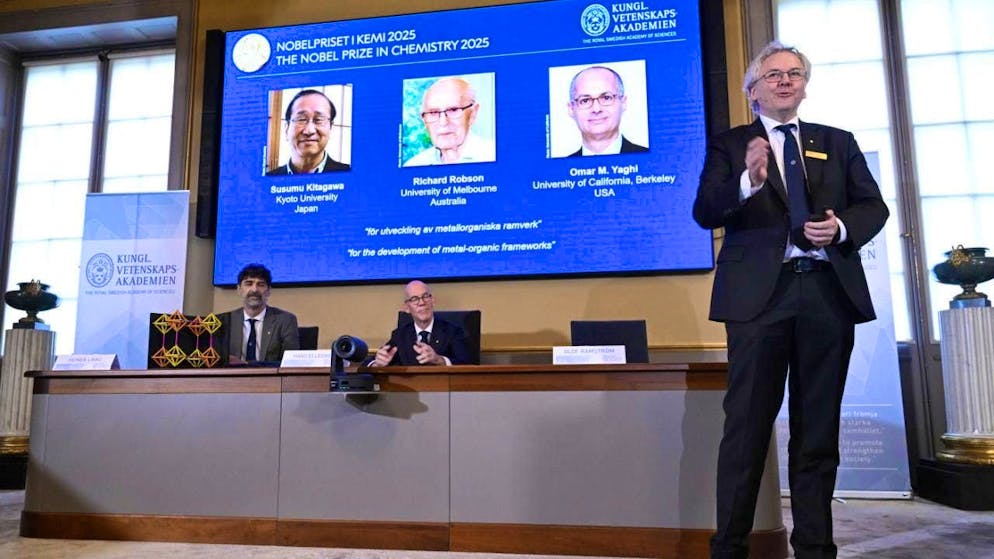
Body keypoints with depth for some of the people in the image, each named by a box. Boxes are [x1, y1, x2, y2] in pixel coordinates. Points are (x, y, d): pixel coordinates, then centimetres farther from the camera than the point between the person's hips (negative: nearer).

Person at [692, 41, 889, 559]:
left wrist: (841, 227, -8)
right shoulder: (729, 144, 7)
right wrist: (747, 181, -24)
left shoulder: (838, 142, 18)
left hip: (830, 292, 4)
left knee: (819, 428, 10)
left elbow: (874, 206, 13)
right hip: (759, 293, -3)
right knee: (746, 425, -1)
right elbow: (704, 213, -6)